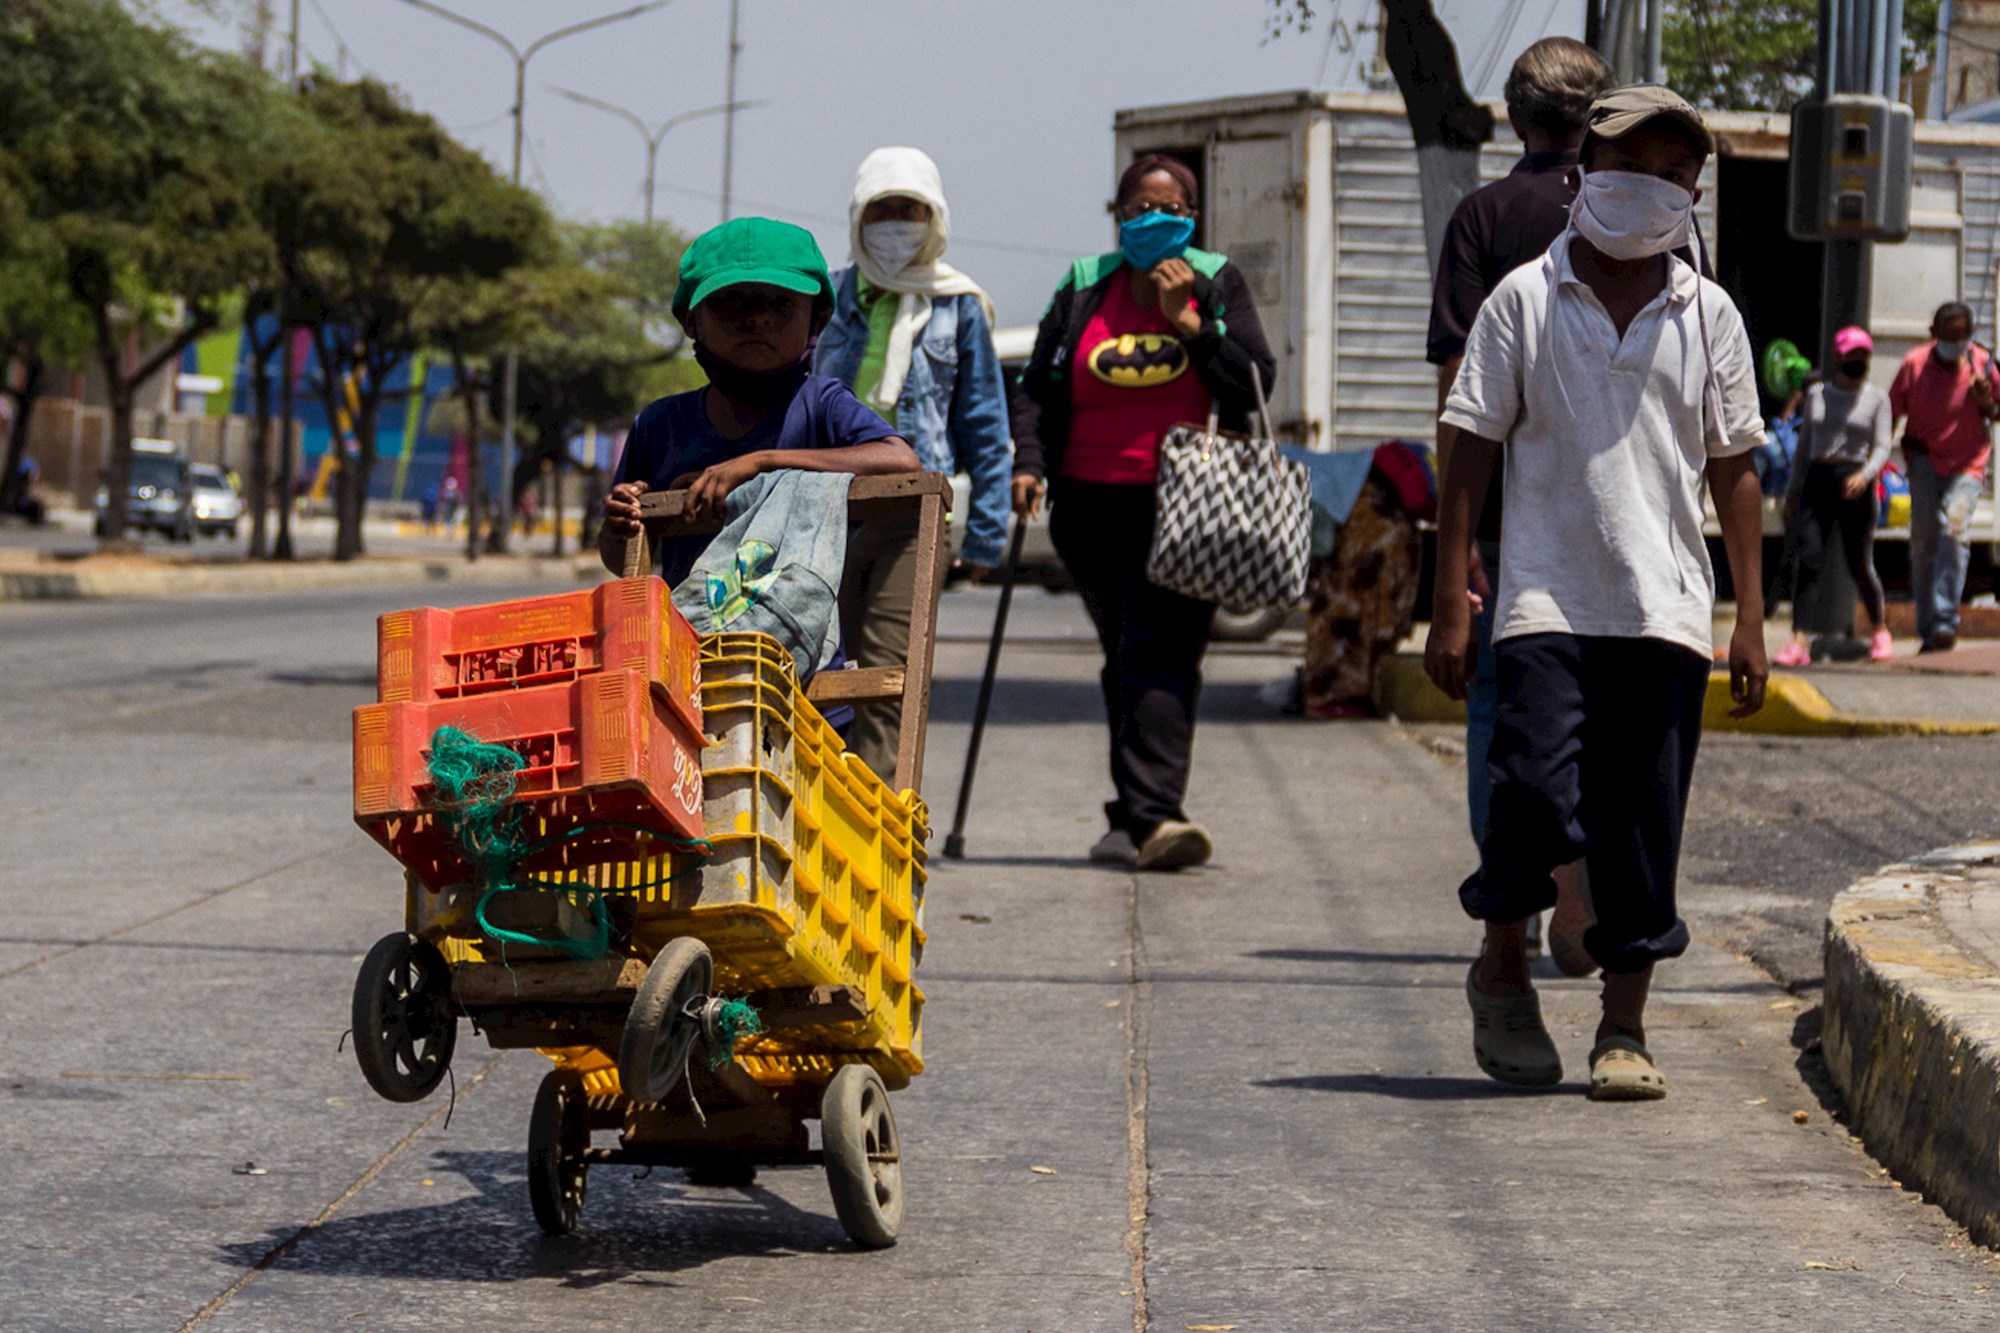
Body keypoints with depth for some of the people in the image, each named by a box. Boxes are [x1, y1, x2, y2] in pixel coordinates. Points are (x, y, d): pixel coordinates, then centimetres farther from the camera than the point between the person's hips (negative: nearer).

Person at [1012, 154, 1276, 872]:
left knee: (1161, 658, -16)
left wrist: (1187, 322, -9)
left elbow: (1255, 381, -1)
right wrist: (1028, 461, -5)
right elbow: (1039, 387, 10)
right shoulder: (1083, 289, 12)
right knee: (1127, 661, 10)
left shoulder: (1217, 285, 8)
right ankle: (1136, 817, 18)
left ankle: (1152, 815, -25)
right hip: (1093, 506, 3)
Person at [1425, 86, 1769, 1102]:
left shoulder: (1709, 316, 10)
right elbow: (1471, 452, 3)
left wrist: (1750, 618, 8)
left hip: (1667, 610, 2)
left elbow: (1734, 470, 13)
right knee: (1537, 792, -14)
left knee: (1644, 826, 2)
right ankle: (1502, 971, 11)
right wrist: (1450, 606, -2)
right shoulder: (1524, 302, 2)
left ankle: (1624, 1028, 12)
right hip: (1549, 600, -2)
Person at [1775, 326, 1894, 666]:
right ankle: (1799, 641, -17)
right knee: (1807, 558, -12)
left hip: (1854, 482, -2)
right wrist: (1792, 490, 18)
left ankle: (1878, 628, 26)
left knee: (1859, 564, 0)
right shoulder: (1816, 394, 14)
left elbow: (1881, 447, -1)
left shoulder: (1877, 398, 5)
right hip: (1817, 480, 2)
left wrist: (1865, 475, -21)